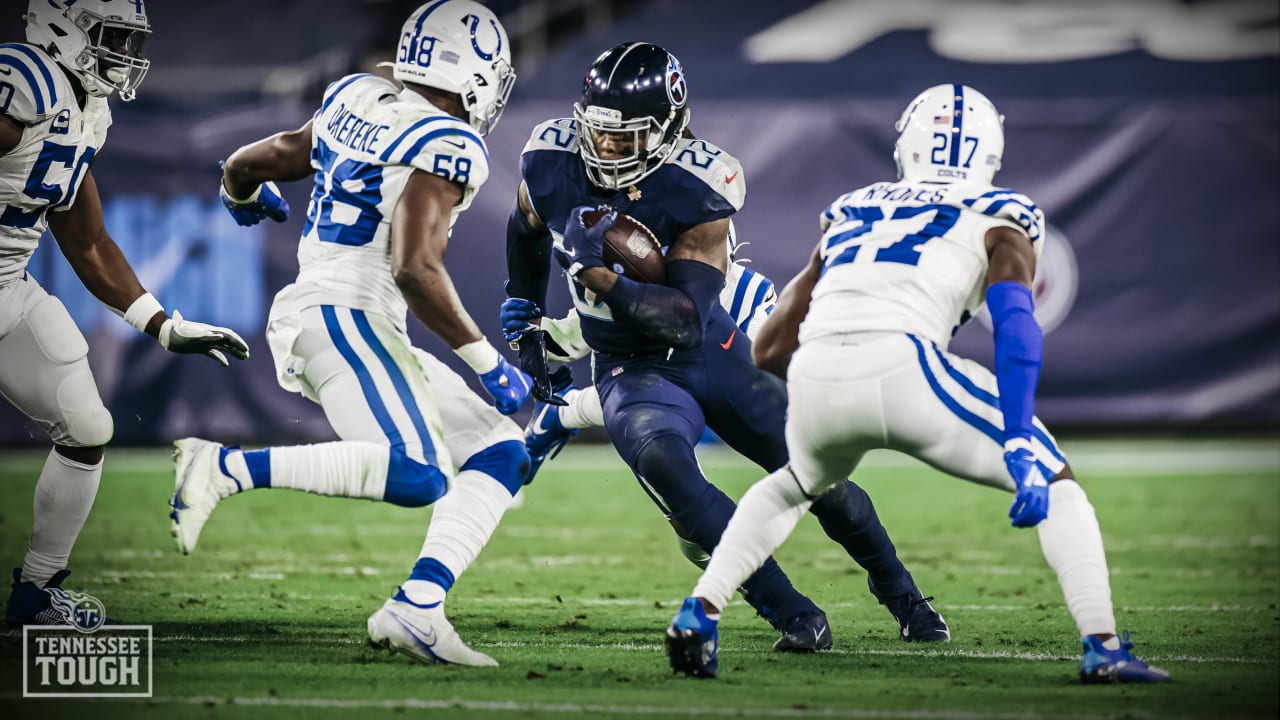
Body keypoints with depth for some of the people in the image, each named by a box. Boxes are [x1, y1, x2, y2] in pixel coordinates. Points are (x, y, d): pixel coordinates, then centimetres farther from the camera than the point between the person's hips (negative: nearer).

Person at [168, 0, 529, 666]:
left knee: (500, 453, 6)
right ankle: (226, 467, -20)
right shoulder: (447, 146, -9)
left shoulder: (356, 101, 15)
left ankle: (415, 608, -11)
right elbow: (414, 268, -20)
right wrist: (486, 361, -12)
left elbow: (243, 168, 24)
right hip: (343, 316, -9)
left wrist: (246, 194, 48)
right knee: (415, 475, -27)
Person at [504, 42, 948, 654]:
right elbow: (525, 235, 13)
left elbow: (688, 320, -30)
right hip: (630, 370, 1)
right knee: (661, 460, -32)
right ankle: (792, 615, -25)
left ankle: (901, 595, 36)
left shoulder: (698, 193, -23)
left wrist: (601, 278, -42)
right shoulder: (551, 166, -12)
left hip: (711, 354, -1)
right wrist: (526, 327, 13)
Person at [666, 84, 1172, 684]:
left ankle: (698, 615, 21)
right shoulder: (999, 222, 21)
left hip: (814, 380, 4)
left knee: (793, 485, 36)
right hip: (902, 365, -4)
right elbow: (1015, 327, -1)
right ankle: (1102, 648, -2)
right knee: (1052, 483, 13)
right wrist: (1018, 446, -9)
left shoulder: (850, 212, 33)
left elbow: (770, 349, 32)